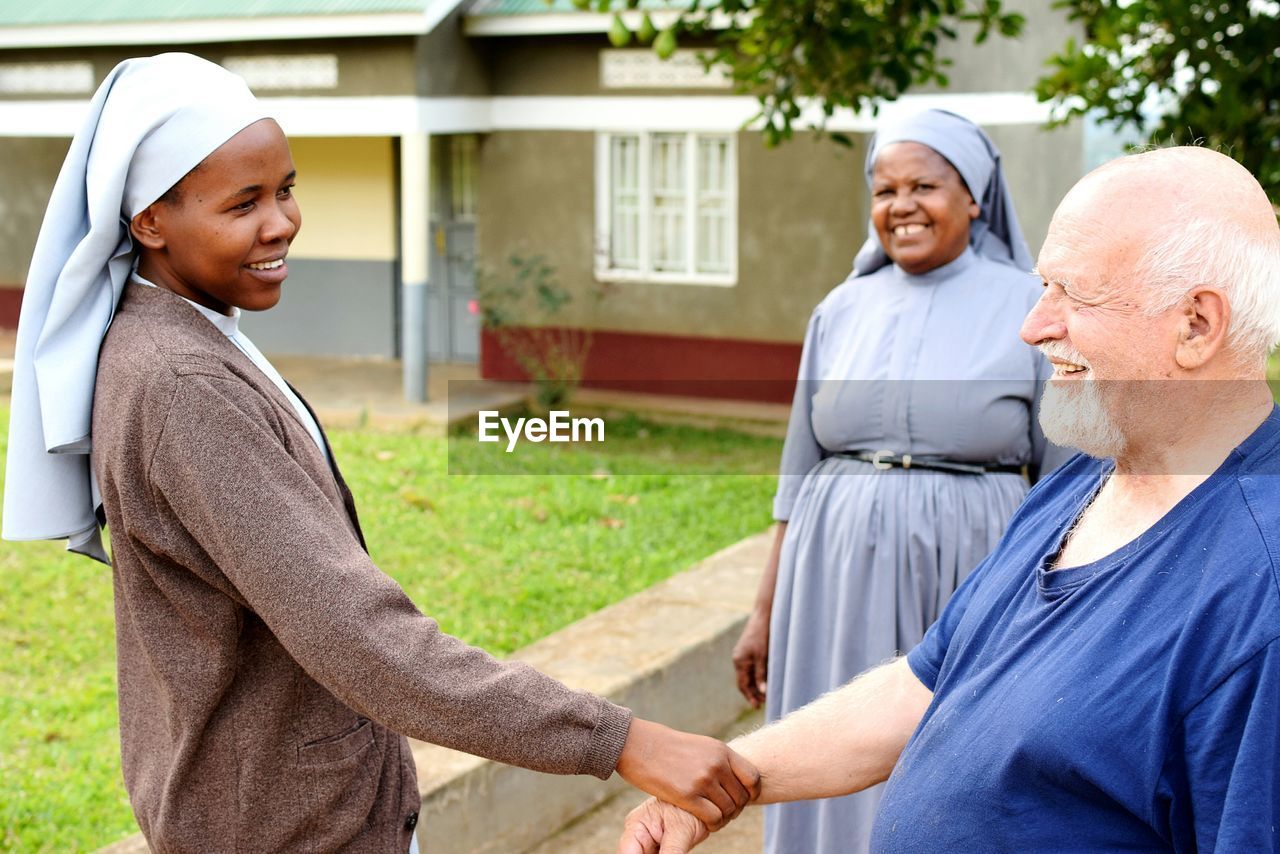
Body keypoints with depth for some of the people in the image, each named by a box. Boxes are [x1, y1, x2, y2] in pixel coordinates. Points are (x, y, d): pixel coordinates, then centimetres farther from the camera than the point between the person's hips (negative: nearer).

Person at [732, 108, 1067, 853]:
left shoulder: (1030, 310, -2)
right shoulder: (842, 310, 8)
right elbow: (800, 475, 12)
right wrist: (767, 610, 11)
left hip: (971, 581, -3)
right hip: (840, 590, 3)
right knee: (840, 788, 9)